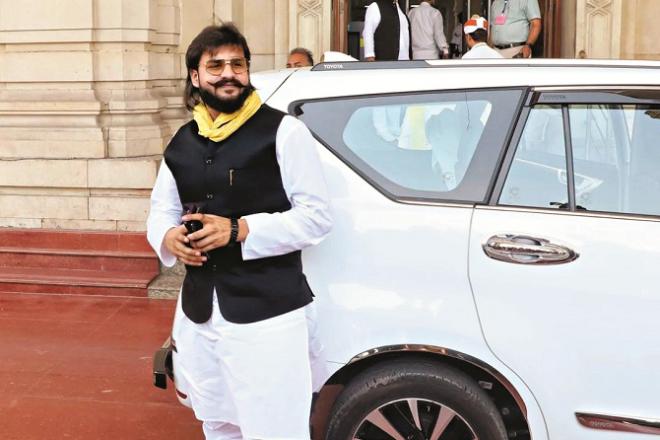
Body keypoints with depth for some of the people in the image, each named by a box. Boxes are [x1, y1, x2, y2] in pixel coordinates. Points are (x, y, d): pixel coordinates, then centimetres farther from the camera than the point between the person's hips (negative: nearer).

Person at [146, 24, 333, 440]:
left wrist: (238, 231, -20)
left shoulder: (283, 132, -8)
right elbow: (162, 210, 19)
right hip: (198, 311, 6)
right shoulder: (181, 143, 11)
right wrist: (168, 238, -6)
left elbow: (317, 215, -11)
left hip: (267, 312, -6)